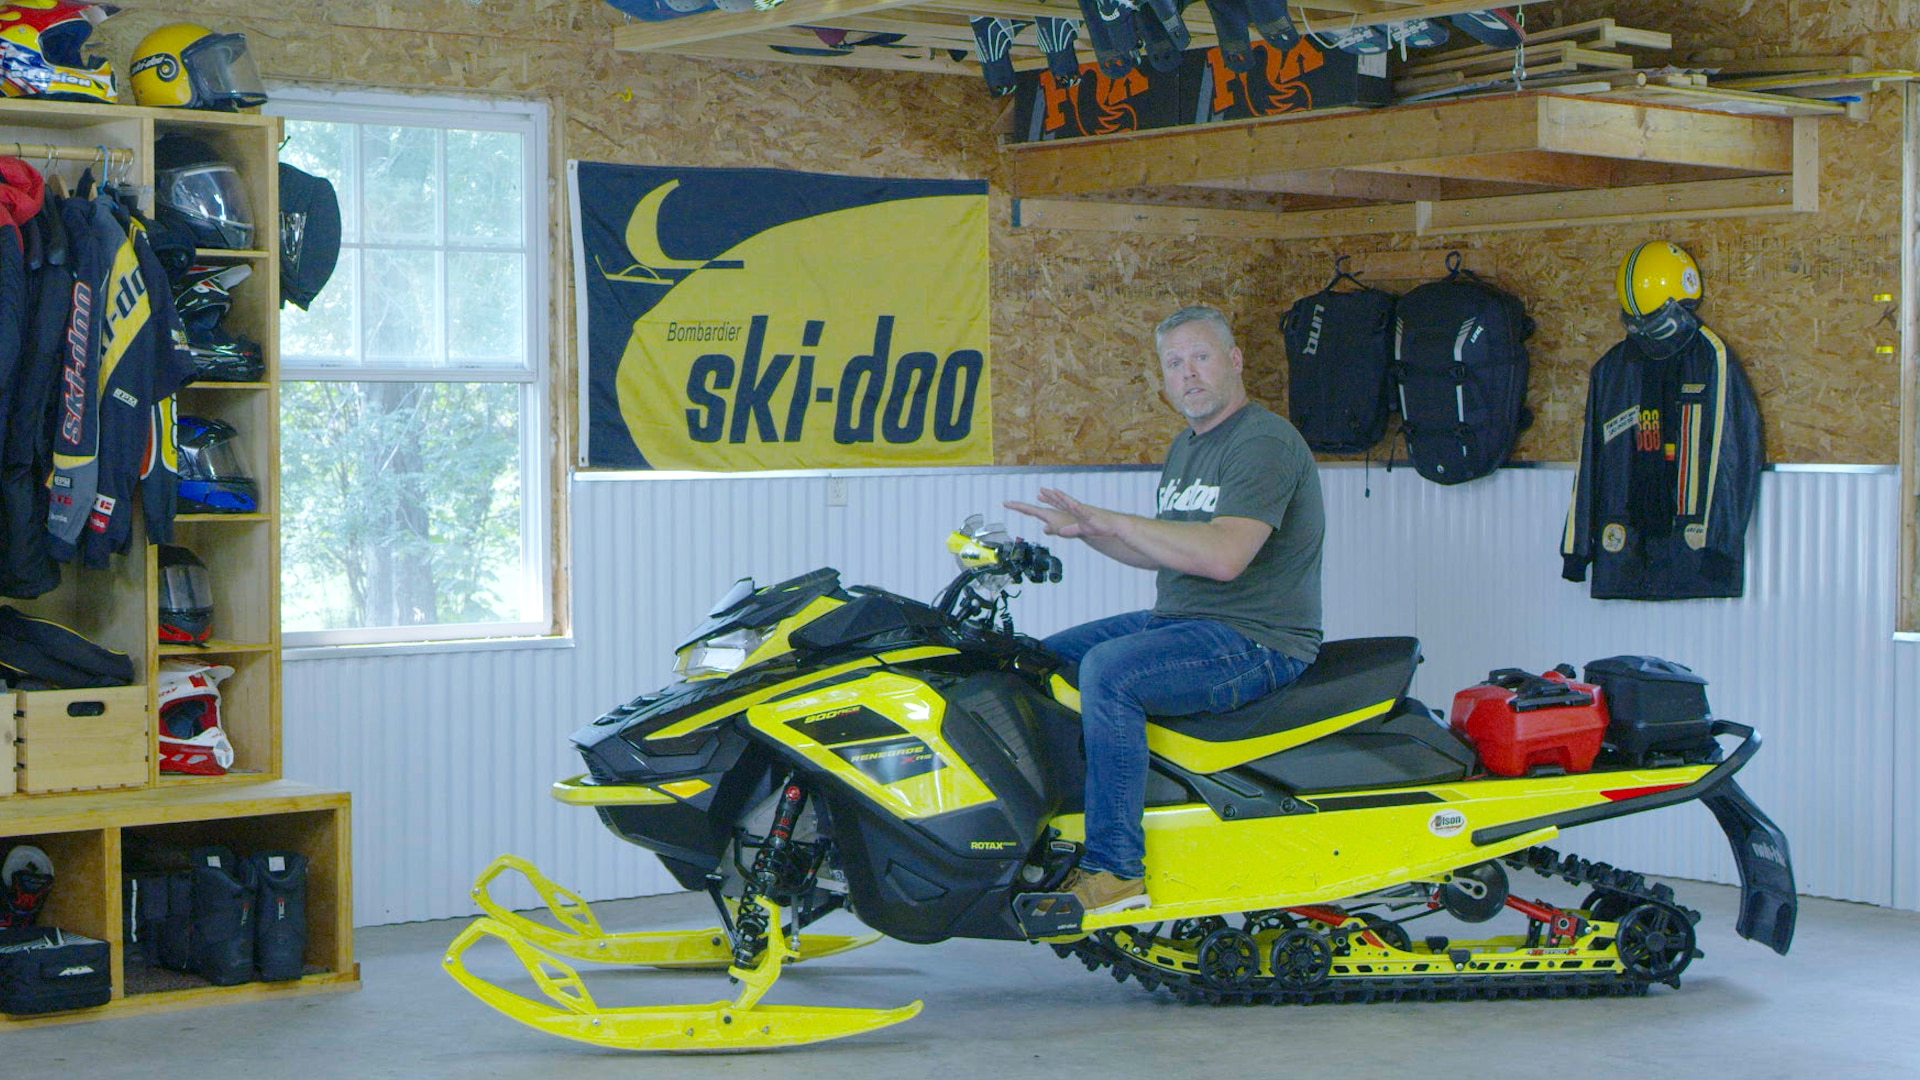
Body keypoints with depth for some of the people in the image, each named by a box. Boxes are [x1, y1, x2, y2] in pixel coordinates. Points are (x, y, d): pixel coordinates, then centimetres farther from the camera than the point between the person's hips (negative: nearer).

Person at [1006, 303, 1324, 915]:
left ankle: (1115, 868, -25)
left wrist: (1110, 518, -26)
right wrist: (1082, 529, 7)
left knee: (1109, 670, -31)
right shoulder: (1186, 447, 17)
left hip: (1257, 641, -10)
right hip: (1178, 621, 11)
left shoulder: (1265, 442, -16)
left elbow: (1224, 555, -30)